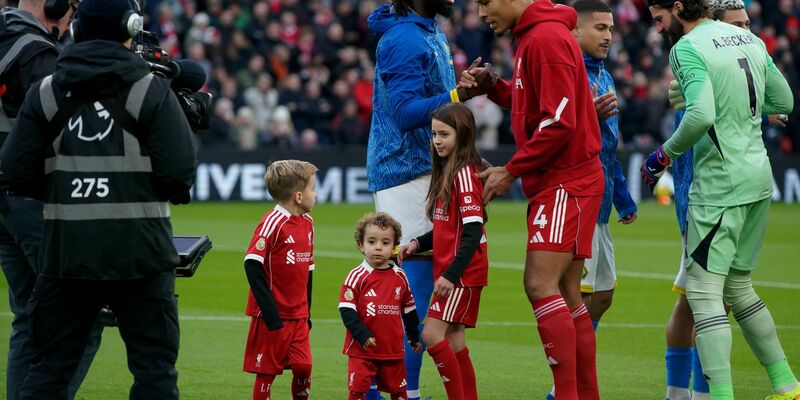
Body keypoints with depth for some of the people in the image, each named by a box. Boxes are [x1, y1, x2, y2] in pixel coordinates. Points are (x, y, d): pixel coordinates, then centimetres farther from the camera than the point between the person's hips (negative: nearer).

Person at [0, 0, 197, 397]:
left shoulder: (45, 93, 5)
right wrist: (172, 193, 13)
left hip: (65, 251, 3)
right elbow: (179, 171, -10)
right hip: (139, 251, -3)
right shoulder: (152, 90, -4)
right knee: (155, 368, 3)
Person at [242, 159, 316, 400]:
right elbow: (252, 265, -18)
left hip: (298, 316, 6)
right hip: (273, 316, -6)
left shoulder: (307, 223, 9)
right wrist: (270, 313, -20)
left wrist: (307, 312, 15)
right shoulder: (273, 223, -14)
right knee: (266, 371, 1)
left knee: (303, 367, -2)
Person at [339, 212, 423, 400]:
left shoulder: (400, 277, 5)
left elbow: (409, 310, 17)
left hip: (393, 349, 4)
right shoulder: (357, 276, -9)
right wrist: (362, 334, -22)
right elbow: (346, 310, -13)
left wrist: (414, 337, 23)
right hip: (362, 349, -4)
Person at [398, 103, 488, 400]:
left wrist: (451, 274, -24)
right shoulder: (447, 172, 15)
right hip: (449, 269, 10)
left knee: (433, 334, -13)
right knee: (453, 339, 9)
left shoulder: (464, 174, -15)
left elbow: (473, 230, -20)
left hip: (462, 272, -10)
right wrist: (418, 243, 5)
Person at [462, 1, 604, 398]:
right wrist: (492, 85, 4)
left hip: (566, 182, -10)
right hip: (554, 181, 10)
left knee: (540, 284, -16)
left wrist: (511, 171, -14)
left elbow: (560, 122, -20)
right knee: (564, 293, 10)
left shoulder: (546, 38, -15)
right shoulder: (532, 37, 16)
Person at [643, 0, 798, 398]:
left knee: (703, 292, -7)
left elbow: (702, 115, -25)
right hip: (758, 179, 8)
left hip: (719, 185, -8)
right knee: (737, 288, 19)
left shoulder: (687, 48, -12)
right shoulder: (749, 40, 11)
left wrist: (665, 153, -11)